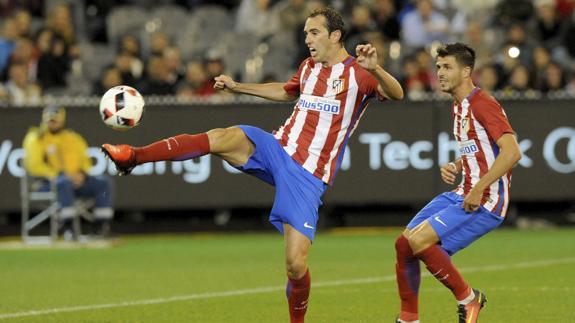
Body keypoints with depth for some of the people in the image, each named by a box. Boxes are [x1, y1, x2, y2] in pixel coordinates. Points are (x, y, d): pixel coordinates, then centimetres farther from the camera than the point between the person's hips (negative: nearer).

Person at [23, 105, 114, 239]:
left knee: (103, 182, -14)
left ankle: (101, 226, -19)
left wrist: (81, 174, -5)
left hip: (77, 180, 6)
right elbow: (34, 165, -9)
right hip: (46, 182, -6)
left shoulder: (74, 138, 19)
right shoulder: (36, 139, 2)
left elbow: (85, 161, 20)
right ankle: (67, 227, -39)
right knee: (64, 182, -40)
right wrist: (61, 175, -19)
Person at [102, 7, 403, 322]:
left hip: (309, 177, -4)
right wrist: (237, 86, 31)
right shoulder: (308, 67, 14)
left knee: (296, 264, -13)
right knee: (224, 137, -26)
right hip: (277, 149, 4)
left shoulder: (357, 73, -4)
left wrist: (374, 69, -40)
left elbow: (396, 94, -21)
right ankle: (133, 155, -30)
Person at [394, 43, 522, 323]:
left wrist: (478, 189, -25)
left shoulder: (483, 104, -14)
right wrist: (454, 167, 9)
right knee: (403, 244, 2)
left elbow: (512, 151, -25)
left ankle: (468, 298, -5)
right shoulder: (459, 107, 16)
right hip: (462, 195, 10)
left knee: (420, 241, -23)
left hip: (485, 202, -9)